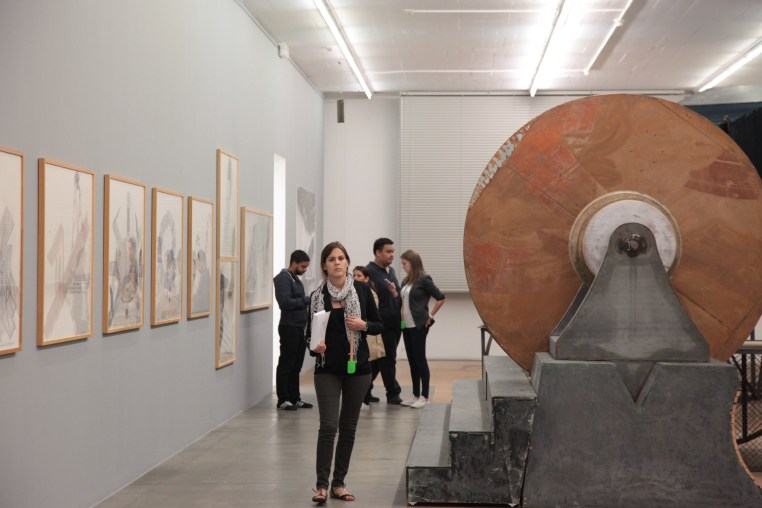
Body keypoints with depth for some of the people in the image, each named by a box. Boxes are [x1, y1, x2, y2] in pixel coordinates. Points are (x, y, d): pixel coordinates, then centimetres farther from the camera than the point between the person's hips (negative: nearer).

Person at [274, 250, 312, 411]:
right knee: (286, 365, -1)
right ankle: (283, 400, 5)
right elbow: (285, 301, -21)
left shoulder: (296, 279, 17)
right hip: (289, 327, -9)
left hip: (299, 327, 9)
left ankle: (294, 398, 19)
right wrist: (307, 300, -15)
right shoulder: (283, 278, -11)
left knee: (296, 366, 12)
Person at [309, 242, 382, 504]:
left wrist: (364, 325, -15)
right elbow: (310, 333, 6)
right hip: (327, 369, -1)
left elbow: (379, 325, 5)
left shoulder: (362, 290, -1)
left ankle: (339, 483, 18)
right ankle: (321, 485, -1)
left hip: (357, 367, 1)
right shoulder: (317, 296, 0)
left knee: (348, 427, 7)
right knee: (328, 426, -9)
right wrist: (314, 346, -14)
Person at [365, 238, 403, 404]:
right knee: (388, 359, -1)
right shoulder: (370, 271, -11)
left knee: (378, 360, 13)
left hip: (394, 323, 9)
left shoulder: (390, 270, 18)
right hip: (382, 323, -9)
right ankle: (393, 393, 7)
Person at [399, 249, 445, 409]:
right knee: (412, 361, 10)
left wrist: (430, 316, -7)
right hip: (406, 325, 7)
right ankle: (416, 395, 18)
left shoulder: (424, 280, -10)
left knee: (420, 360, -3)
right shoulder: (406, 281, 11)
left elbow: (441, 298, -10)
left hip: (419, 325, -7)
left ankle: (424, 396, 5)